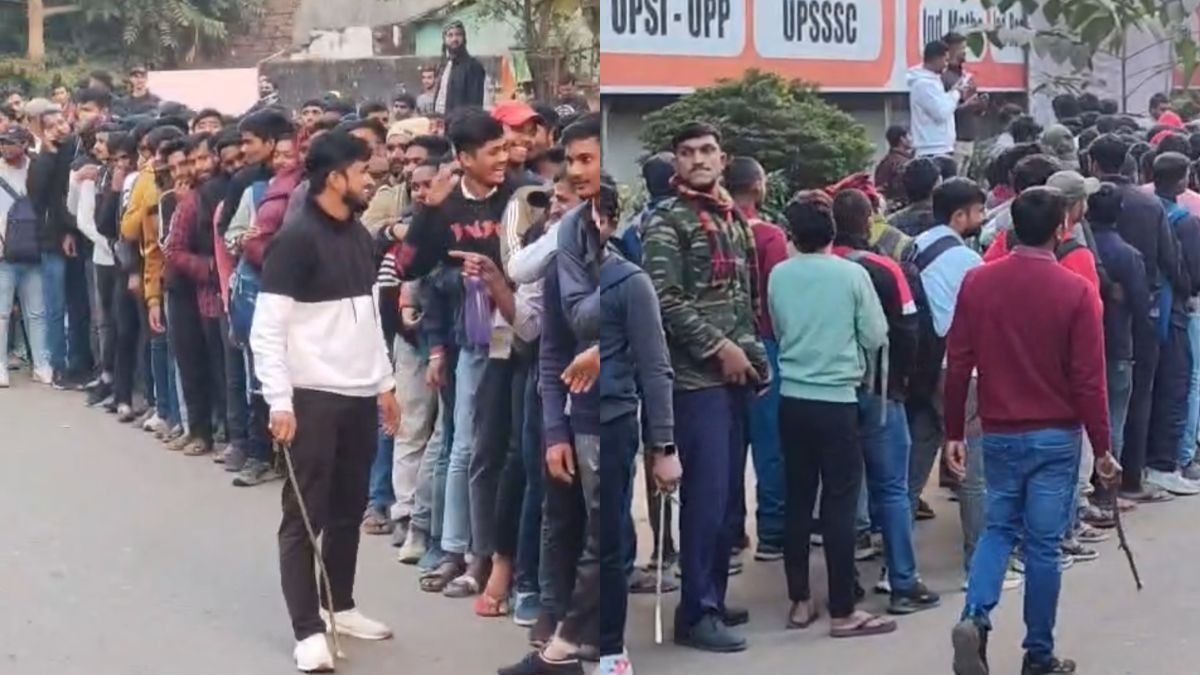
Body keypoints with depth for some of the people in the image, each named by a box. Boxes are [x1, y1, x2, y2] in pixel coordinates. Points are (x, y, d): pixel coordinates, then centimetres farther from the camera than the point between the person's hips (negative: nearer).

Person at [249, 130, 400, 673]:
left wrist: (385, 382, 17)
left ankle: (341, 608, 28)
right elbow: (266, 330, -15)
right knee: (304, 515, 0)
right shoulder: (297, 240, -13)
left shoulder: (359, 237, 10)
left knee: (349, 509, 14)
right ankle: (308, 631, 4)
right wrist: (279, 401, -20)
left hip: (361, 397, 7)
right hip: (313, 398, -7)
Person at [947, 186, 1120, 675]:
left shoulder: (977, 282, -3)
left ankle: (975, 617, -7)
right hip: (1056, 437, -2)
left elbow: (958, 364, -1)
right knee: (1043, 544, 6)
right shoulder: (1076, 292, -11)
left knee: (999, 528, 16)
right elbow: (1088, 379, -10)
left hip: (998, 433, 3)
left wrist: (954, 432, 8)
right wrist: (1102, 448, -1)